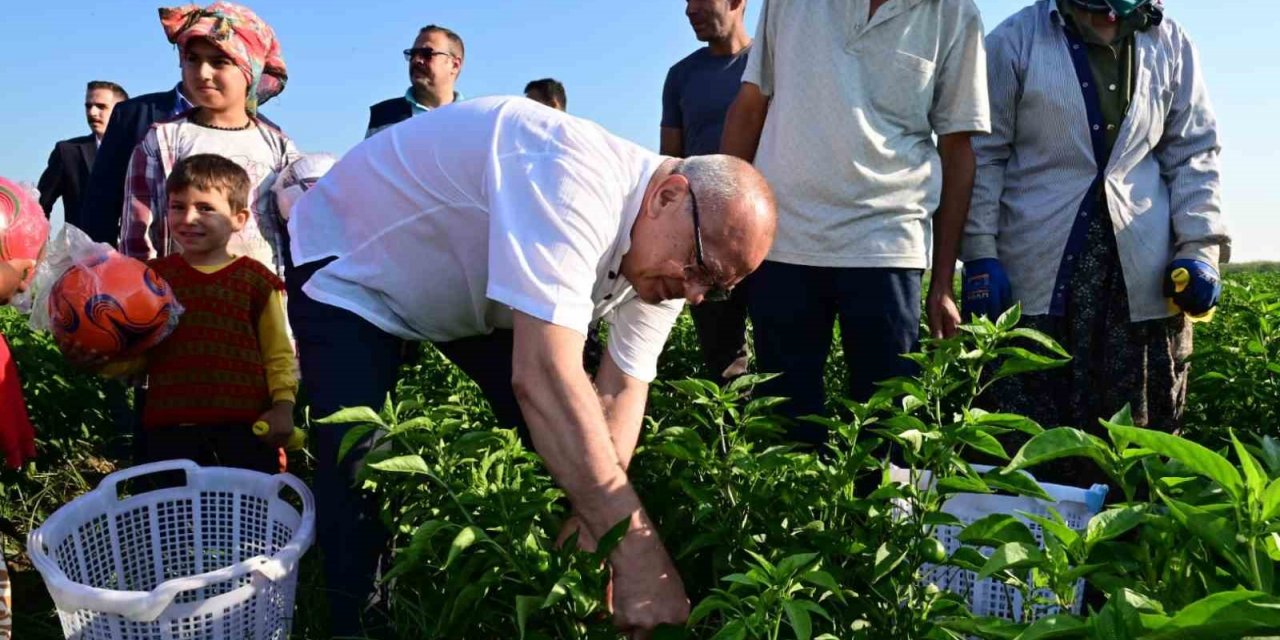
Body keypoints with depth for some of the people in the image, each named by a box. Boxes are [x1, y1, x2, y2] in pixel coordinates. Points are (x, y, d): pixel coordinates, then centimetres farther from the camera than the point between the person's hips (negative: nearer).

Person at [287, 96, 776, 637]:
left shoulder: (664, 260, -13)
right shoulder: (573, 182, -42)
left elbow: (621, 389, -13)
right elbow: (542, 377, -49)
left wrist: (593, 530, -26)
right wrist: (637, 557, -49)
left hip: (470, 295, 7)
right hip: (349, 264, -6)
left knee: (558, 448, 2)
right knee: (359, 472, -19)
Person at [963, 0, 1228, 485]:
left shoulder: (1170, 45, 10)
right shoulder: (1016, 41, 1)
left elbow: (1194, 153, 12)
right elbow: (984, 153, 0)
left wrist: (1200, 247, -1)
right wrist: (980, 253, -7)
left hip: (1144, 273, 3)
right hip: (1036, 270, -2)